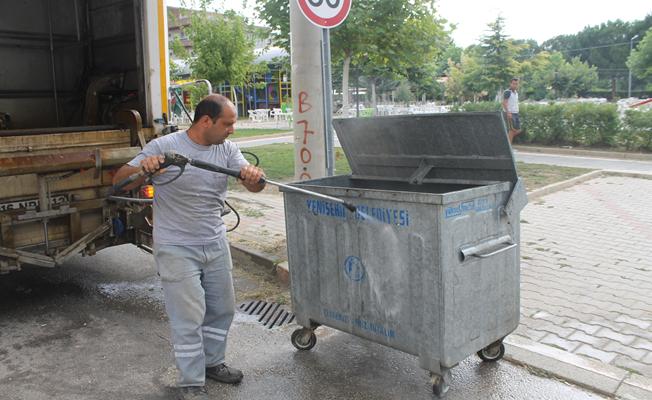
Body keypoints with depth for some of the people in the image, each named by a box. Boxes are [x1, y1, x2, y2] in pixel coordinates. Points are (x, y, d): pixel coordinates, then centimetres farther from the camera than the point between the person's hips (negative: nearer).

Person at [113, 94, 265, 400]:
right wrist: (142, 168, -34)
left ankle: (212, 362, 38)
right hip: (177, 249, -6)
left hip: (216, 245, 6)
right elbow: (119, 182, -13)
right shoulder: (164, 147, -14)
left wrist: (254, 176, -32)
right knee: (188, 318, -1)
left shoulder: (227, 149, 0)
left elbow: (254, 186, -8)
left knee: (222, 309, 17)